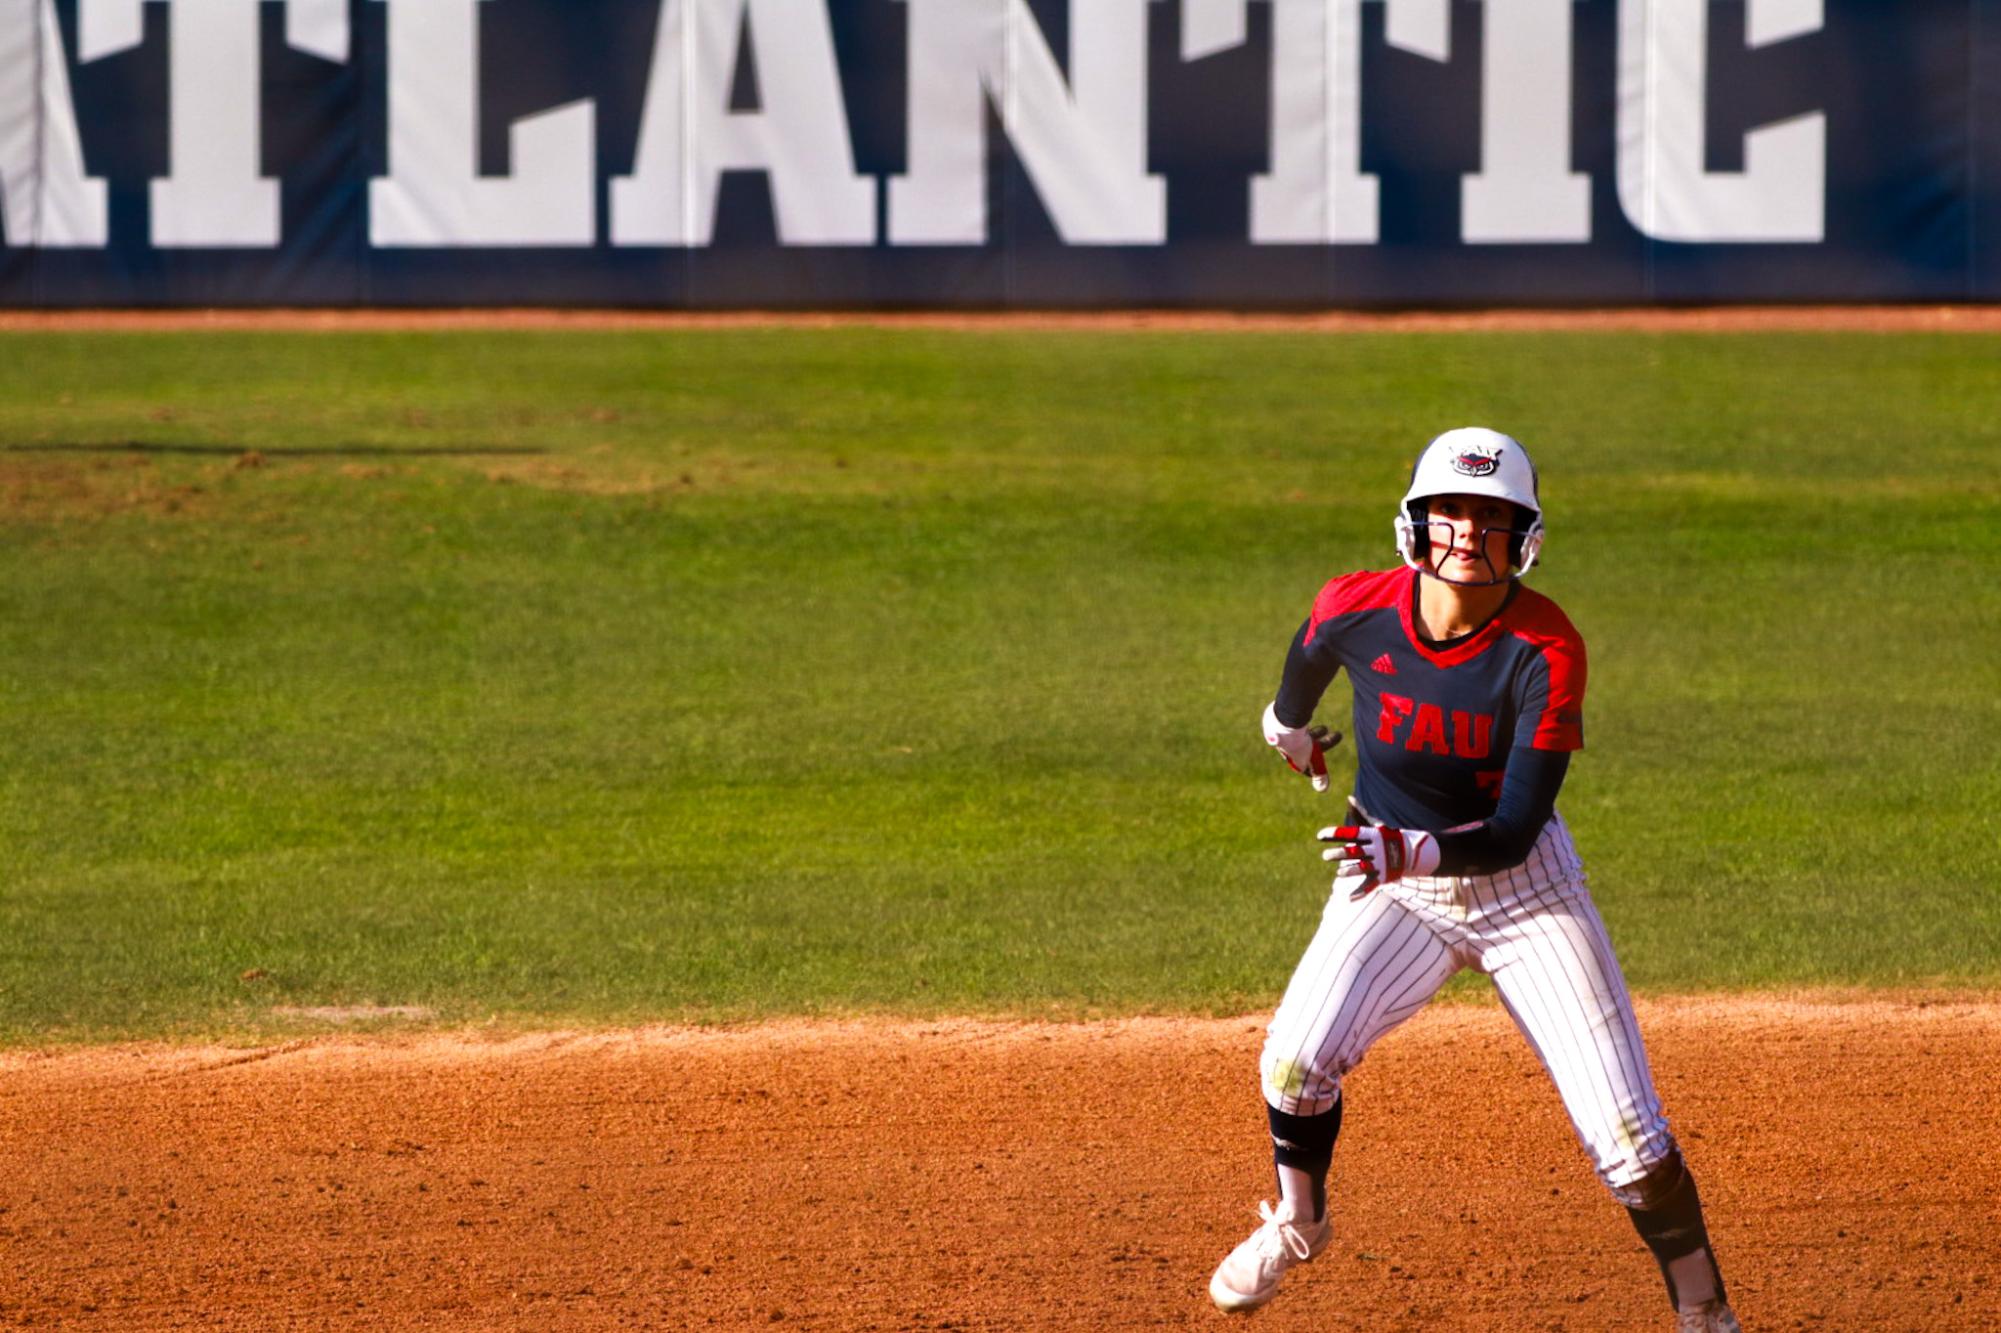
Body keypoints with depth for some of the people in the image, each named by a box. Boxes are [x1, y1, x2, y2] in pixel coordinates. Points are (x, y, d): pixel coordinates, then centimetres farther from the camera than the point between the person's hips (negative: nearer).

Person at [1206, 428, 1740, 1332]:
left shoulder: (1544, 651, -25)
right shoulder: (1357, 611, -17)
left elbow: (1514, 833, -27)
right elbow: (1313, 648, 11)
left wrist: (1416, 851, -46)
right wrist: (1288, 721, 31)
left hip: (1525, 885, -2)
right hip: (1394, 889, 2)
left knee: (1627, 1135, -8)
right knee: (1296, 1060, -20)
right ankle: (1295, 1223, 11)